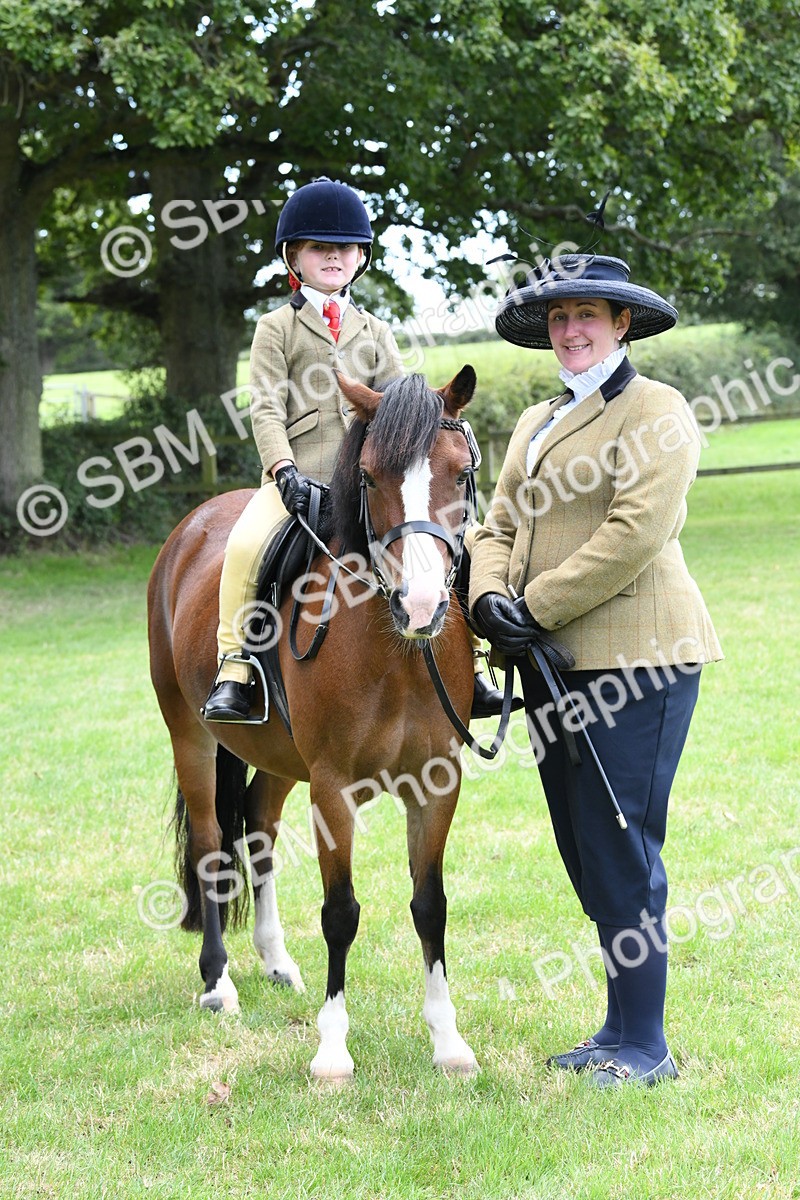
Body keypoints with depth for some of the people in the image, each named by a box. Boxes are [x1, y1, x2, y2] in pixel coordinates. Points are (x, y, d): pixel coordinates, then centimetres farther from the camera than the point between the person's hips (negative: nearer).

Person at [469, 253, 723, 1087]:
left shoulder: (656, 413, -6)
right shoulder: (536, 424, 20)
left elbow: (634, 534, -18)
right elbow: (500, 526, 14)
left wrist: (537, 608, -16)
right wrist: (488, 597, -7)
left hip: (632, 657, -8)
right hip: (555, 665, 9)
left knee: (619, 851, -8)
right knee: (583, 853, 11)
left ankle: (643, 1045, -1)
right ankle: (621, 1029, 20)